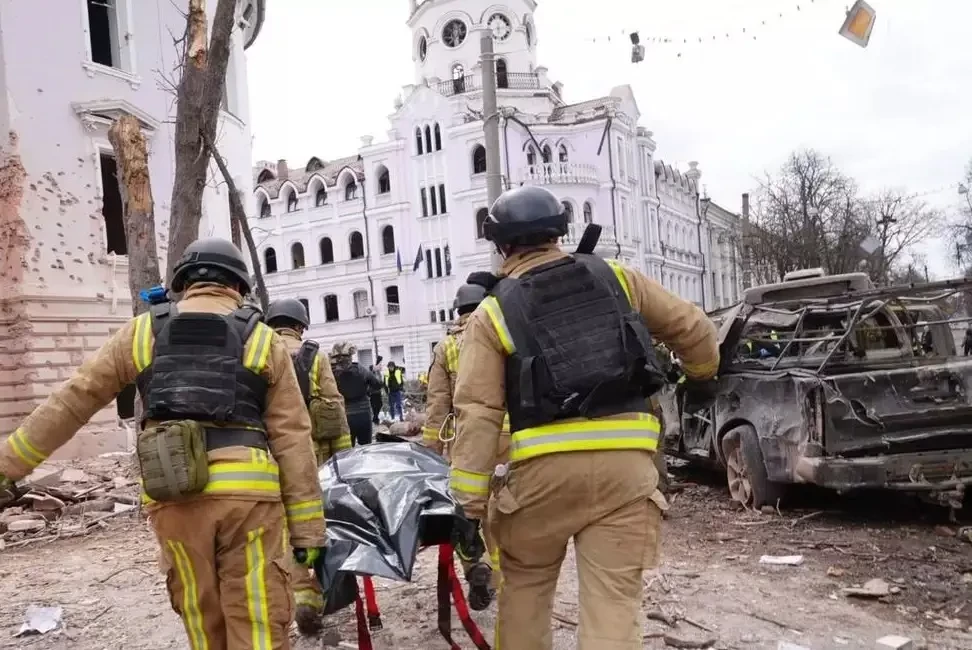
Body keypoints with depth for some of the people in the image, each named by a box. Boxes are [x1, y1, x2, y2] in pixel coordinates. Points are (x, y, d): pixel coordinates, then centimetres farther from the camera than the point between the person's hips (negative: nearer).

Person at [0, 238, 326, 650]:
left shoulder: (142, 333, 13)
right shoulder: (263, 340, 9)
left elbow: (72, 402, 14)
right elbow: (292, 439, 4)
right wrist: (308, 529, 6)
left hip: (174, 498, 2)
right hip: (247, 492, -2)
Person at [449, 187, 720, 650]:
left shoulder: (493, 314, 3)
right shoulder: (616, 278, 10)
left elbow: (477, 414, -5)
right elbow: (693, 329, 17)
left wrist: (469, 504, -2)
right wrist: (702, 378, 37)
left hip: (544, 466, -1)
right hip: (625, 459, 2)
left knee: (525, 586, 20)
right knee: (613, 599, 5)